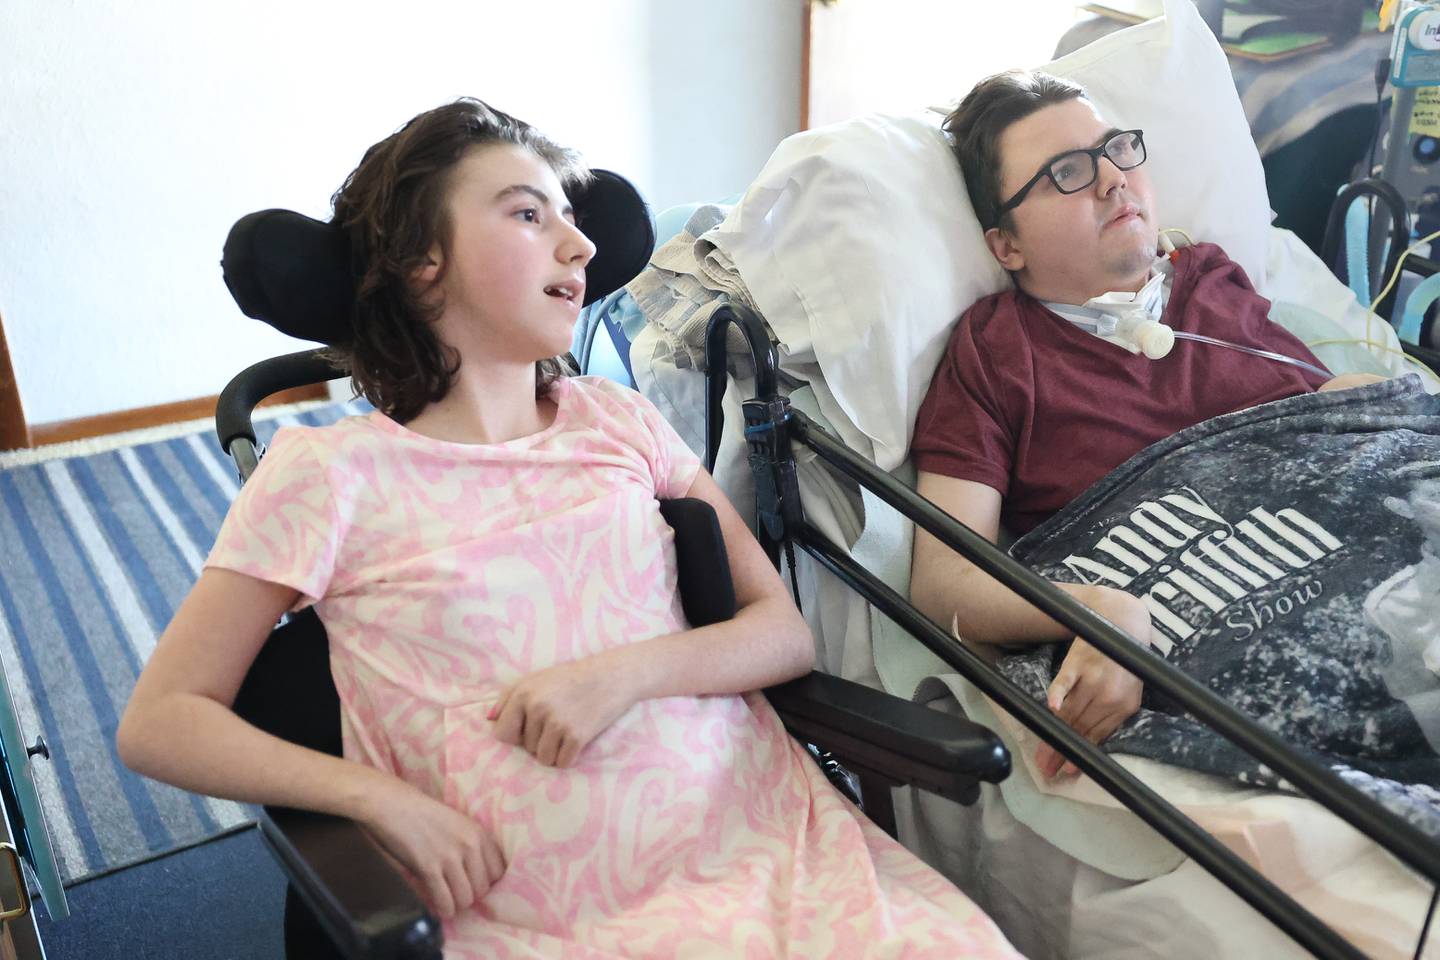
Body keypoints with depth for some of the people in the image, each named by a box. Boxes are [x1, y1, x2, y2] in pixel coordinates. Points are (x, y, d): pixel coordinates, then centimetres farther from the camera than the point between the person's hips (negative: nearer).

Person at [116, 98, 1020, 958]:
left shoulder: (618, 419, 13)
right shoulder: (330, 472, 2)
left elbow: (789, 631, 8)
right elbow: (159, 722, 3)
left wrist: (624, 671, -11)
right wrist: (380, 796, -12)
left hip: (756, 833, 4)